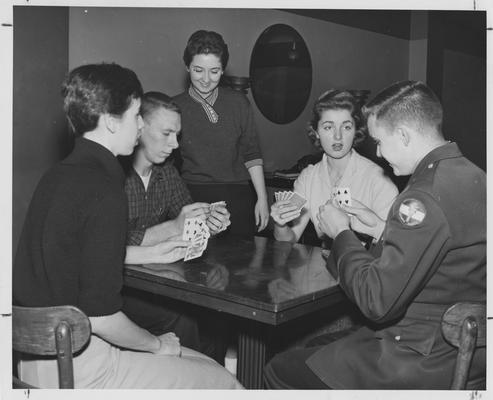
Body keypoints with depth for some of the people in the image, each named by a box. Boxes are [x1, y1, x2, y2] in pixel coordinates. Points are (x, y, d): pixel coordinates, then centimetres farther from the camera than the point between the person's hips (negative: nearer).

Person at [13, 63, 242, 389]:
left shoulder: (58, 176, 7)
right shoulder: (105, 193, -23)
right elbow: (100, 316, -24)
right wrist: (157, 344, -7)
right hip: (76, 368, -9)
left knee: (204, 364, 16)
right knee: (223, 381, 0)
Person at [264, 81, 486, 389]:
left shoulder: (426, 198, -26)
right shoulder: (471, 175, 4)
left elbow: (377, 302, -25)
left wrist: (342, 234, -11)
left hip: (425, 363, -10)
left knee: (281, 372, 1)